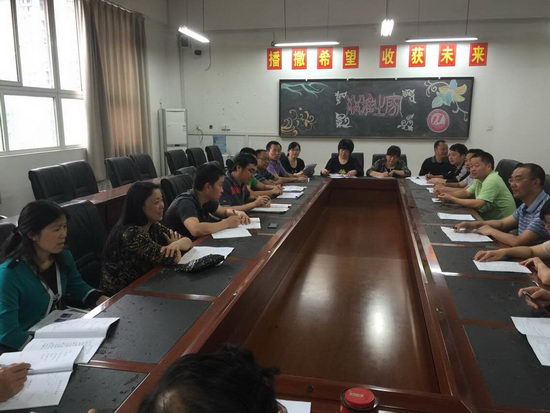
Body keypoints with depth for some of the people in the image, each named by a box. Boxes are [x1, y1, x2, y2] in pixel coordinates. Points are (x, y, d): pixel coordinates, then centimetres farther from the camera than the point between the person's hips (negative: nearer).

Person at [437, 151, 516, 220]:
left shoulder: (492, 181, -22)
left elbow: (477, 204, -29)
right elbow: (466, 192, 14)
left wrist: (452, 199, -22)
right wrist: (448, 195, -6)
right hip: (487, 217, 8)